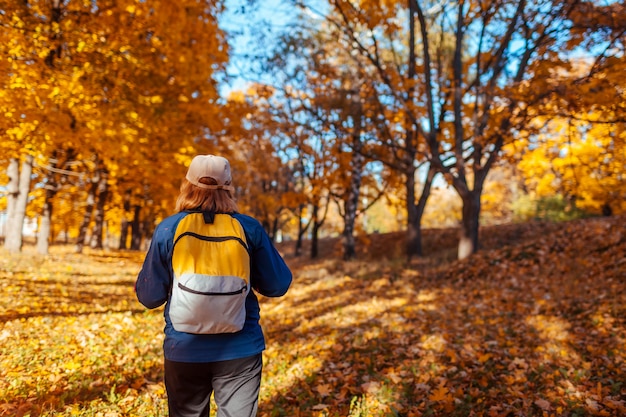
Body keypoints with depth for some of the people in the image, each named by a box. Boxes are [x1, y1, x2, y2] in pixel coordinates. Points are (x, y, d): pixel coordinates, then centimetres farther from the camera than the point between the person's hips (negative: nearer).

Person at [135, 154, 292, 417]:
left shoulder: (167, 229, -6)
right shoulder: (250, 228, -7)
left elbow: (148, 296, 0)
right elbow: (278, 285, 0)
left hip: (184, 351, 1)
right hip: (241, 350, 0)